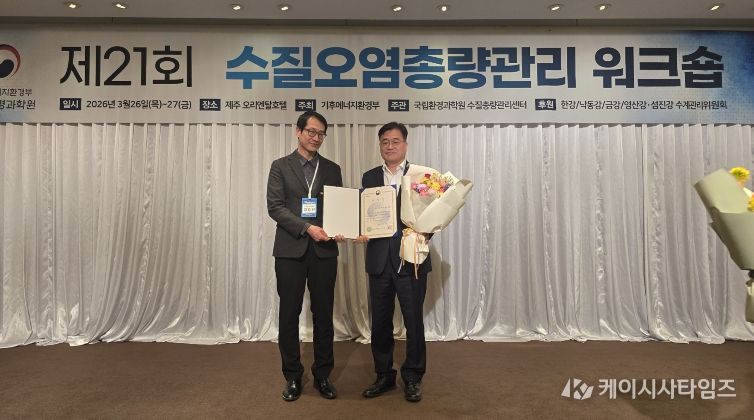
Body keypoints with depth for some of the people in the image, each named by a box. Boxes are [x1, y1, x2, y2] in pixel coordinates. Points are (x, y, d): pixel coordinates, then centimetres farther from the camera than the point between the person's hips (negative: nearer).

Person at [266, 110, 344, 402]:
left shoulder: (332, 169, 11)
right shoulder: (280, 166, 4)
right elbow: (275, 207, -6)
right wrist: (307, 228, -18)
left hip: (324, 250, 2)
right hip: (290, 249, -2)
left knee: (323, 314, 7)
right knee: (289, 314, 6)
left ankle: (322, 375, 22)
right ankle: (292, 376, 22)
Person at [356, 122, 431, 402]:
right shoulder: (369, 177, 11)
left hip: (411, 258, -3)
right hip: (379, 259, 3)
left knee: (414, 321, 5)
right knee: (380, 322, 11)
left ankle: (412, 378, 23)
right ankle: (384, 376, 28)